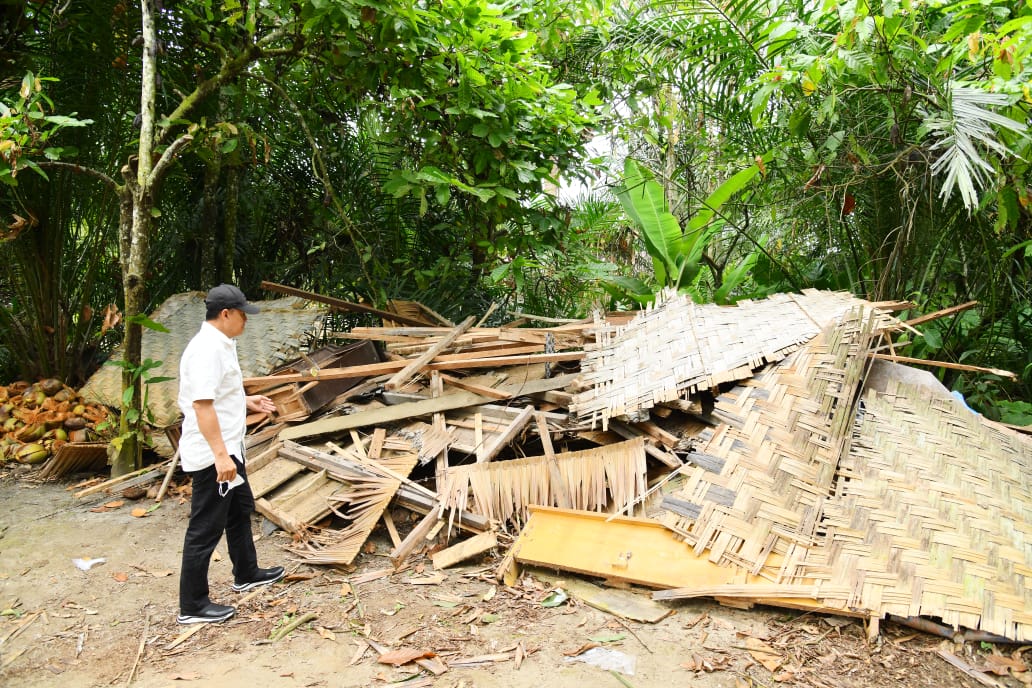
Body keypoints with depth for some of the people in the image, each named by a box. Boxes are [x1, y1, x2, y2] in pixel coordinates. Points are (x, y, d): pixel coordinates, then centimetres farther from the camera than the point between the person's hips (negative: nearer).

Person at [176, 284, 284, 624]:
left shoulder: (219, 344, 10)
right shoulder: (207, 349, -22)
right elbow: (201, 404, -28)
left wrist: (247, 402, 17)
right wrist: (220, 455, -30)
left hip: (227, 449, 11)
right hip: (212, 455, -11)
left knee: (240, 509, 24)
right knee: (206, 527, -1)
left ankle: (246, 574, 42)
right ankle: (192, 606, 11)